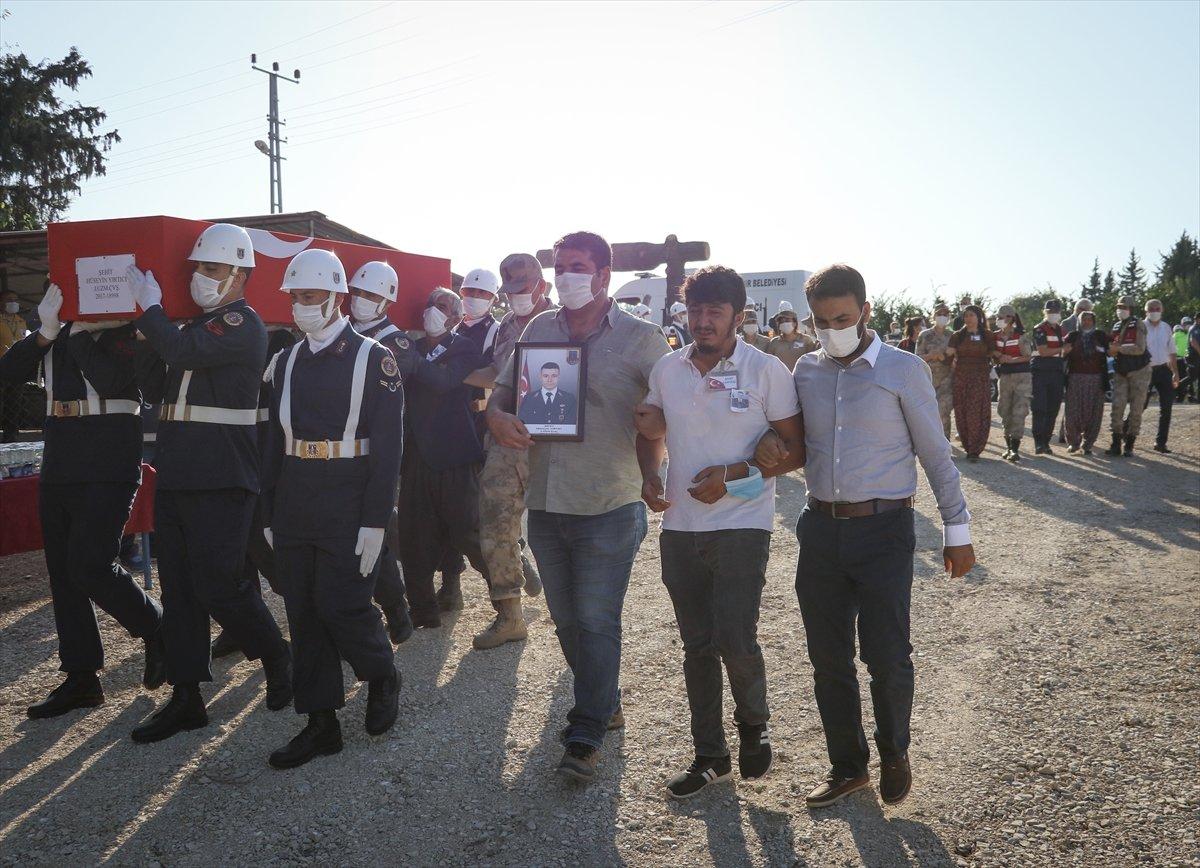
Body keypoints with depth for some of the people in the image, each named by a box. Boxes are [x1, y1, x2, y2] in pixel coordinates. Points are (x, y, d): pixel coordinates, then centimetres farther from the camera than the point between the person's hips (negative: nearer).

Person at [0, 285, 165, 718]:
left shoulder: (124, 322, -4)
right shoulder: (57, 321, 16)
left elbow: (110, 379, -20)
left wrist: (76, 332, -13)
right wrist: (46, 331, -7)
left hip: (106, 465, -7)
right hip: (58, 462, 7)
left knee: (89, 565, -12)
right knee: (64, 570, 9)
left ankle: (157, 630, 12)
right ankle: (80, 678, 18)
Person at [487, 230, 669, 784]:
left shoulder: (641, 339, -4)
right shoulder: (538, 330, 9)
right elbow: (502, 391, 12)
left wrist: (643, 467, -12)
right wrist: (497, 417, -9)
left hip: (608, 508, -5)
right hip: (545, 504, 6)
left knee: (596, 621, -1)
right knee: (566, 619, 17)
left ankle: (586, 737, 12)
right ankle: (605, 704, 37)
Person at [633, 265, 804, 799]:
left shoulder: (767, 371, -6)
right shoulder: (666, 369, 5)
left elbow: (795, 449, -4)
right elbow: (650, 431, 19)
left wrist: (735, 474, -16)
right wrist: (648, 475, -1)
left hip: (741, 525, -4)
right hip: (680, 525, 4)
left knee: (736, 640, -9)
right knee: (696, 645, 11)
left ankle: (753, 725, 25)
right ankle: (710, 756, 28)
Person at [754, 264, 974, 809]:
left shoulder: (903, 370, -4)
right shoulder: (806, 371, 7)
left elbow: (936, 455, 0)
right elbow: (791, 439, 19)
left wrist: (957, 530, -1)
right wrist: (766, 444, -5)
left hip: (883, 529, -4)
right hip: (821, 528, 4)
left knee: (887, 656, -1)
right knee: (828, 658, 10)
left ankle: (893, 753, 29)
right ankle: (847, 766, 29)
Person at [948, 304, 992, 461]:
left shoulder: (987, 336, 7)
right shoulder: (957, 336, 8)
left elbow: (991, 356, 13)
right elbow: (950, 356, 6)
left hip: (981, 379, -1)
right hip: (961, 380, 1)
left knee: (979, 414, -6)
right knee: (962, 414, 0)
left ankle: (974, 450, -3)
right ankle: (968, 447, 11)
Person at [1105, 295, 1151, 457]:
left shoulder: (1138, 325, -8)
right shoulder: (1115, 326, 10)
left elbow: (1140, 348, -19)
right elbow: (1111, 349, 18)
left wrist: (1118, 348, -16)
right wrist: (1111, 350, -5)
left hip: (1139, 371, -5)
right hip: (1121, 372, 5)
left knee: (1136, 408, 0)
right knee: (1117, 406, -4)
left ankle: (1129, 446, 6)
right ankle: (1116, 445, -1)